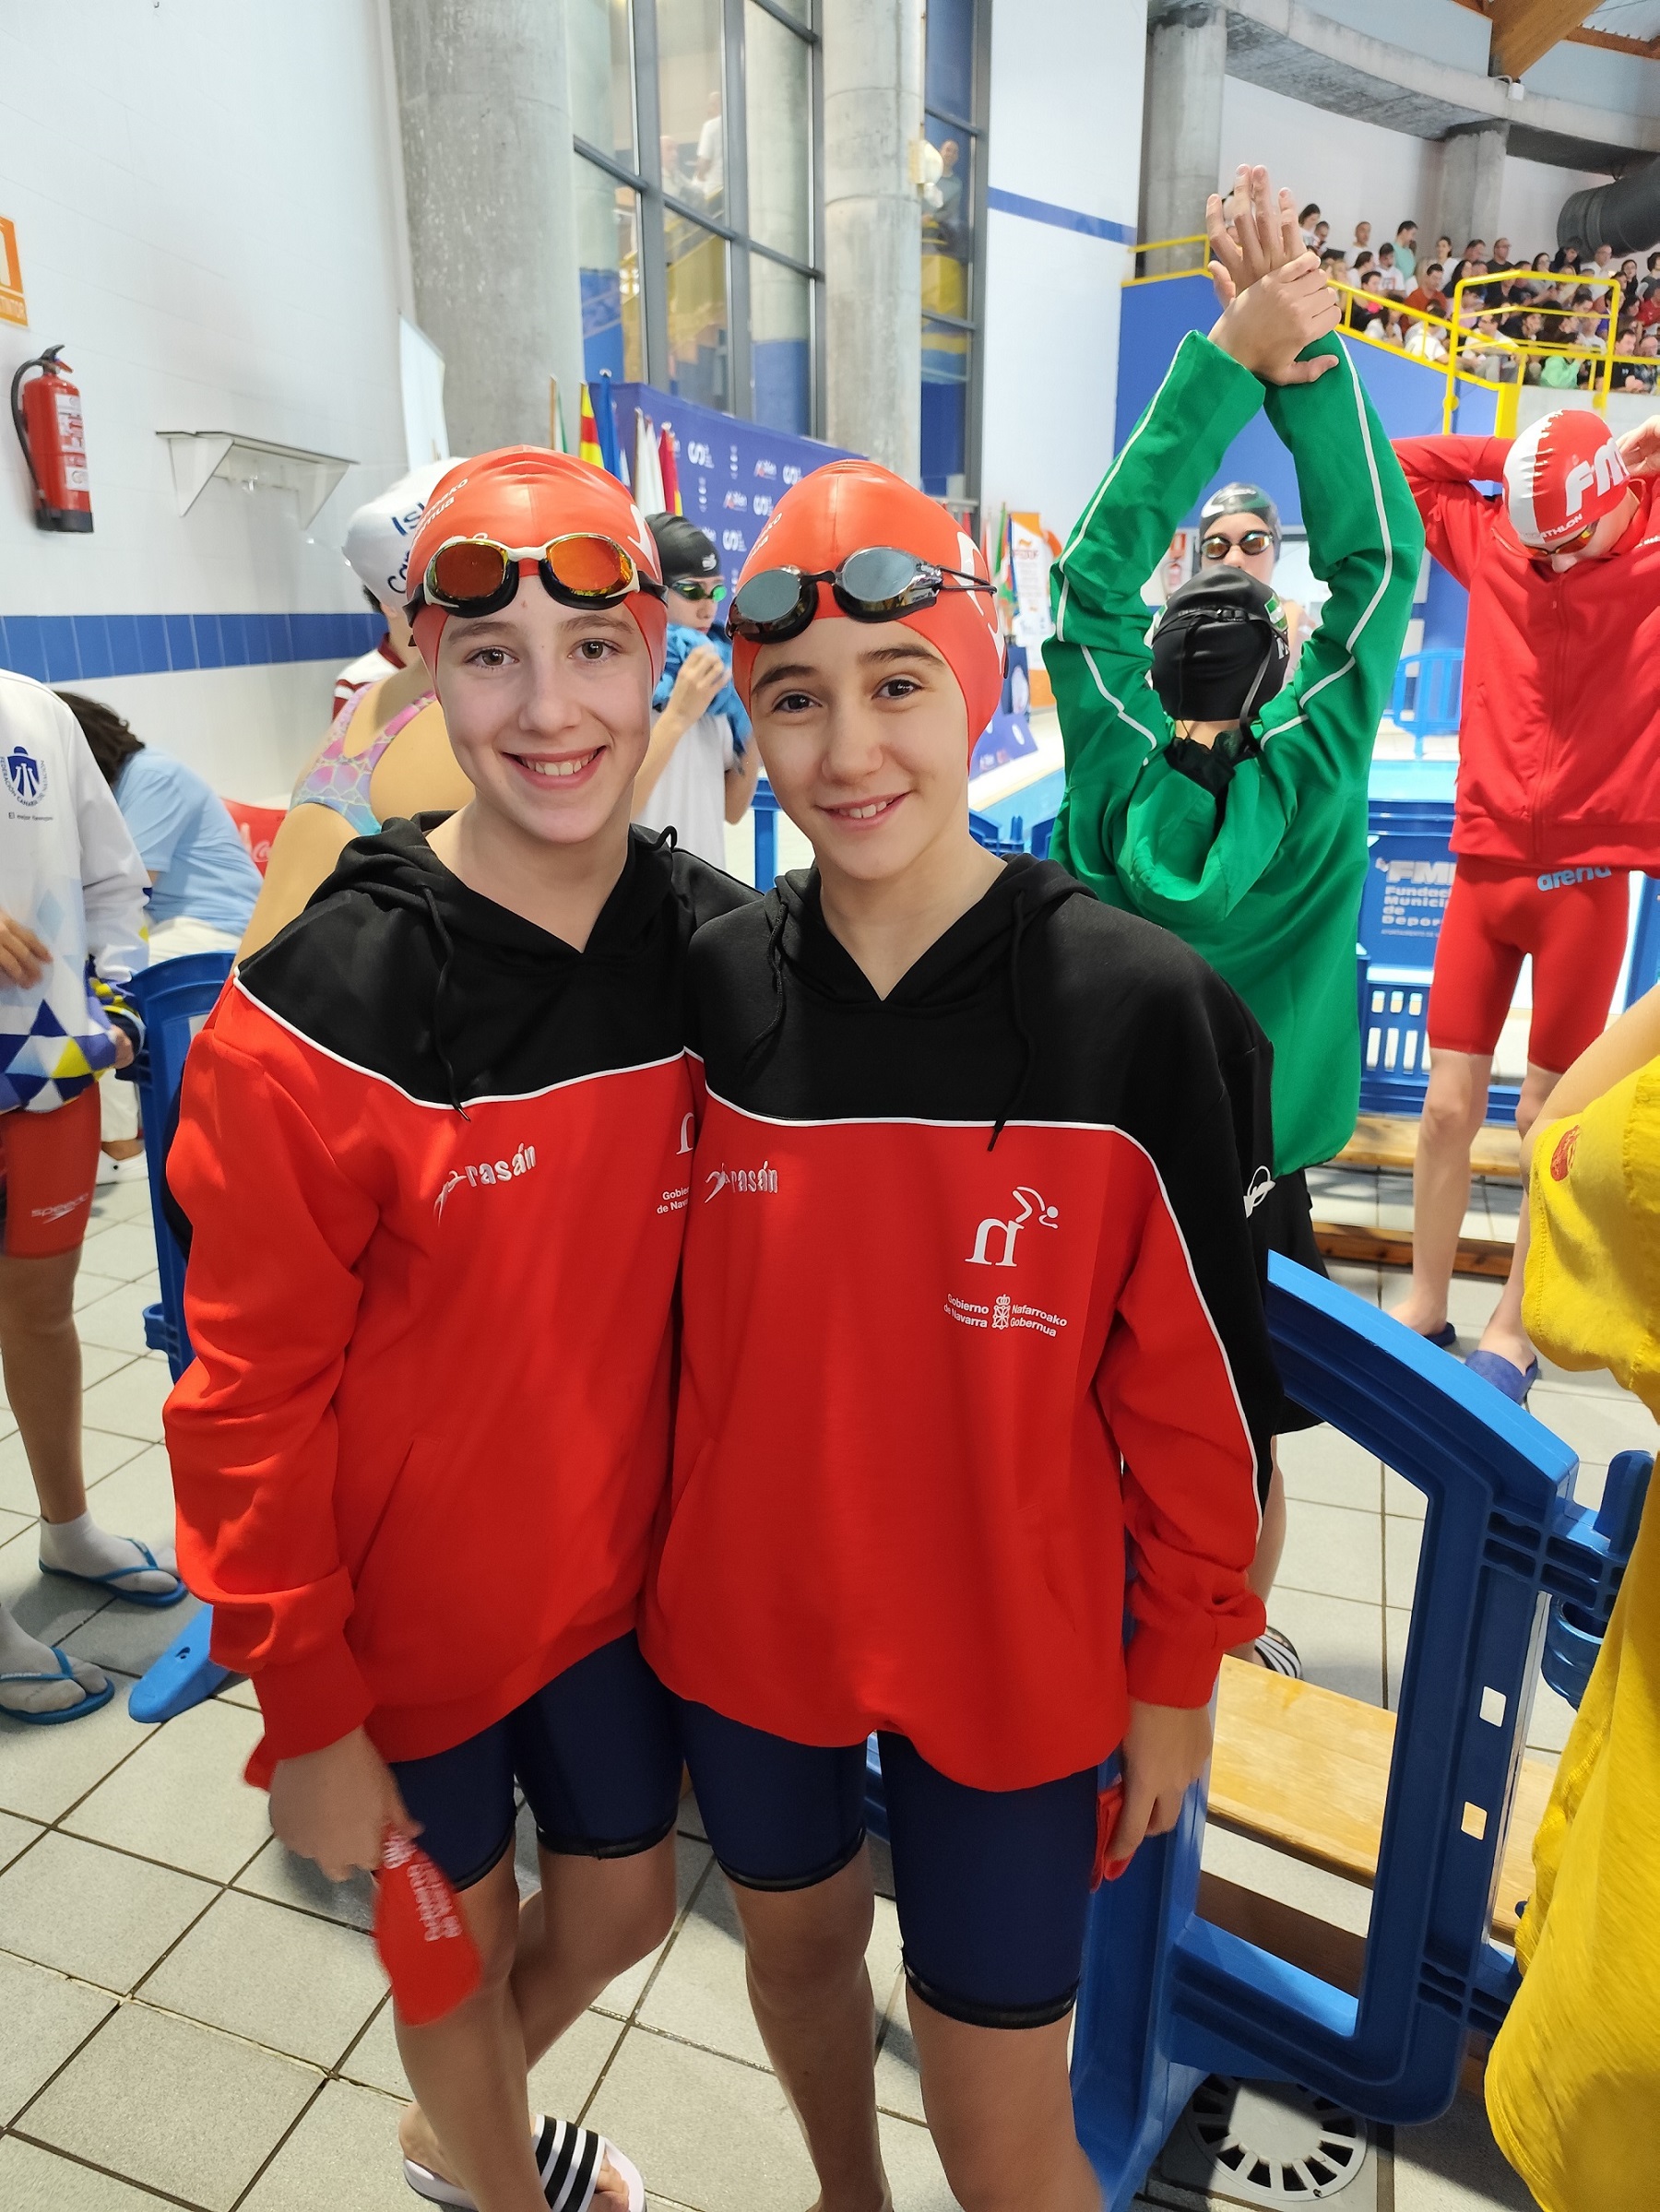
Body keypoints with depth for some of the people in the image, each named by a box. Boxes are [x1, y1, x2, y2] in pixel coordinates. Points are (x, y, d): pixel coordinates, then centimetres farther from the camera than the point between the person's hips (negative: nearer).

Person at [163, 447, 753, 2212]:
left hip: (613, 1573, 5)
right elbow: (251, 1396, -15)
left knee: (621, 1907, 24)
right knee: (461, 1947, 20)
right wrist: (306, 1711, -10)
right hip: (403, 1608, -4)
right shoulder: (321, 1012, -23)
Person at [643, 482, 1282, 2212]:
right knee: (794, 1939, 27)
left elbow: (1198, 1379, -9)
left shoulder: (1134, 1009, -18)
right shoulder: (711, 989, -9)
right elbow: (667, 1311, 3)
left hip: (1009, 1652, -3)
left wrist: (1180, 1670, -2)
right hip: (741, 1617, 4)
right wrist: (649, 1549, 9)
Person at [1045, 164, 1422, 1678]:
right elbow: (1377, 561, -8)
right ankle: (1240, 1651, 42)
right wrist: (1306, 357, -8)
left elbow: (1100, 567, -10)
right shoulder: (1315, 778, -16)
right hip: (1252, 1188, 0)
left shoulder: (1112, 773, -15)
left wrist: (1231, 356, -9)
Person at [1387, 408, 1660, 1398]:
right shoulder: (1494, 546, 6)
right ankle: (1426, 1307, 18)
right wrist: (1516, 454, 4)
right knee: (1449, 1102, 4)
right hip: (1484, 866, 3)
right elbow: (1397, 466, 15)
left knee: (1548, 1116, 3)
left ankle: (1515, 1328, 18)